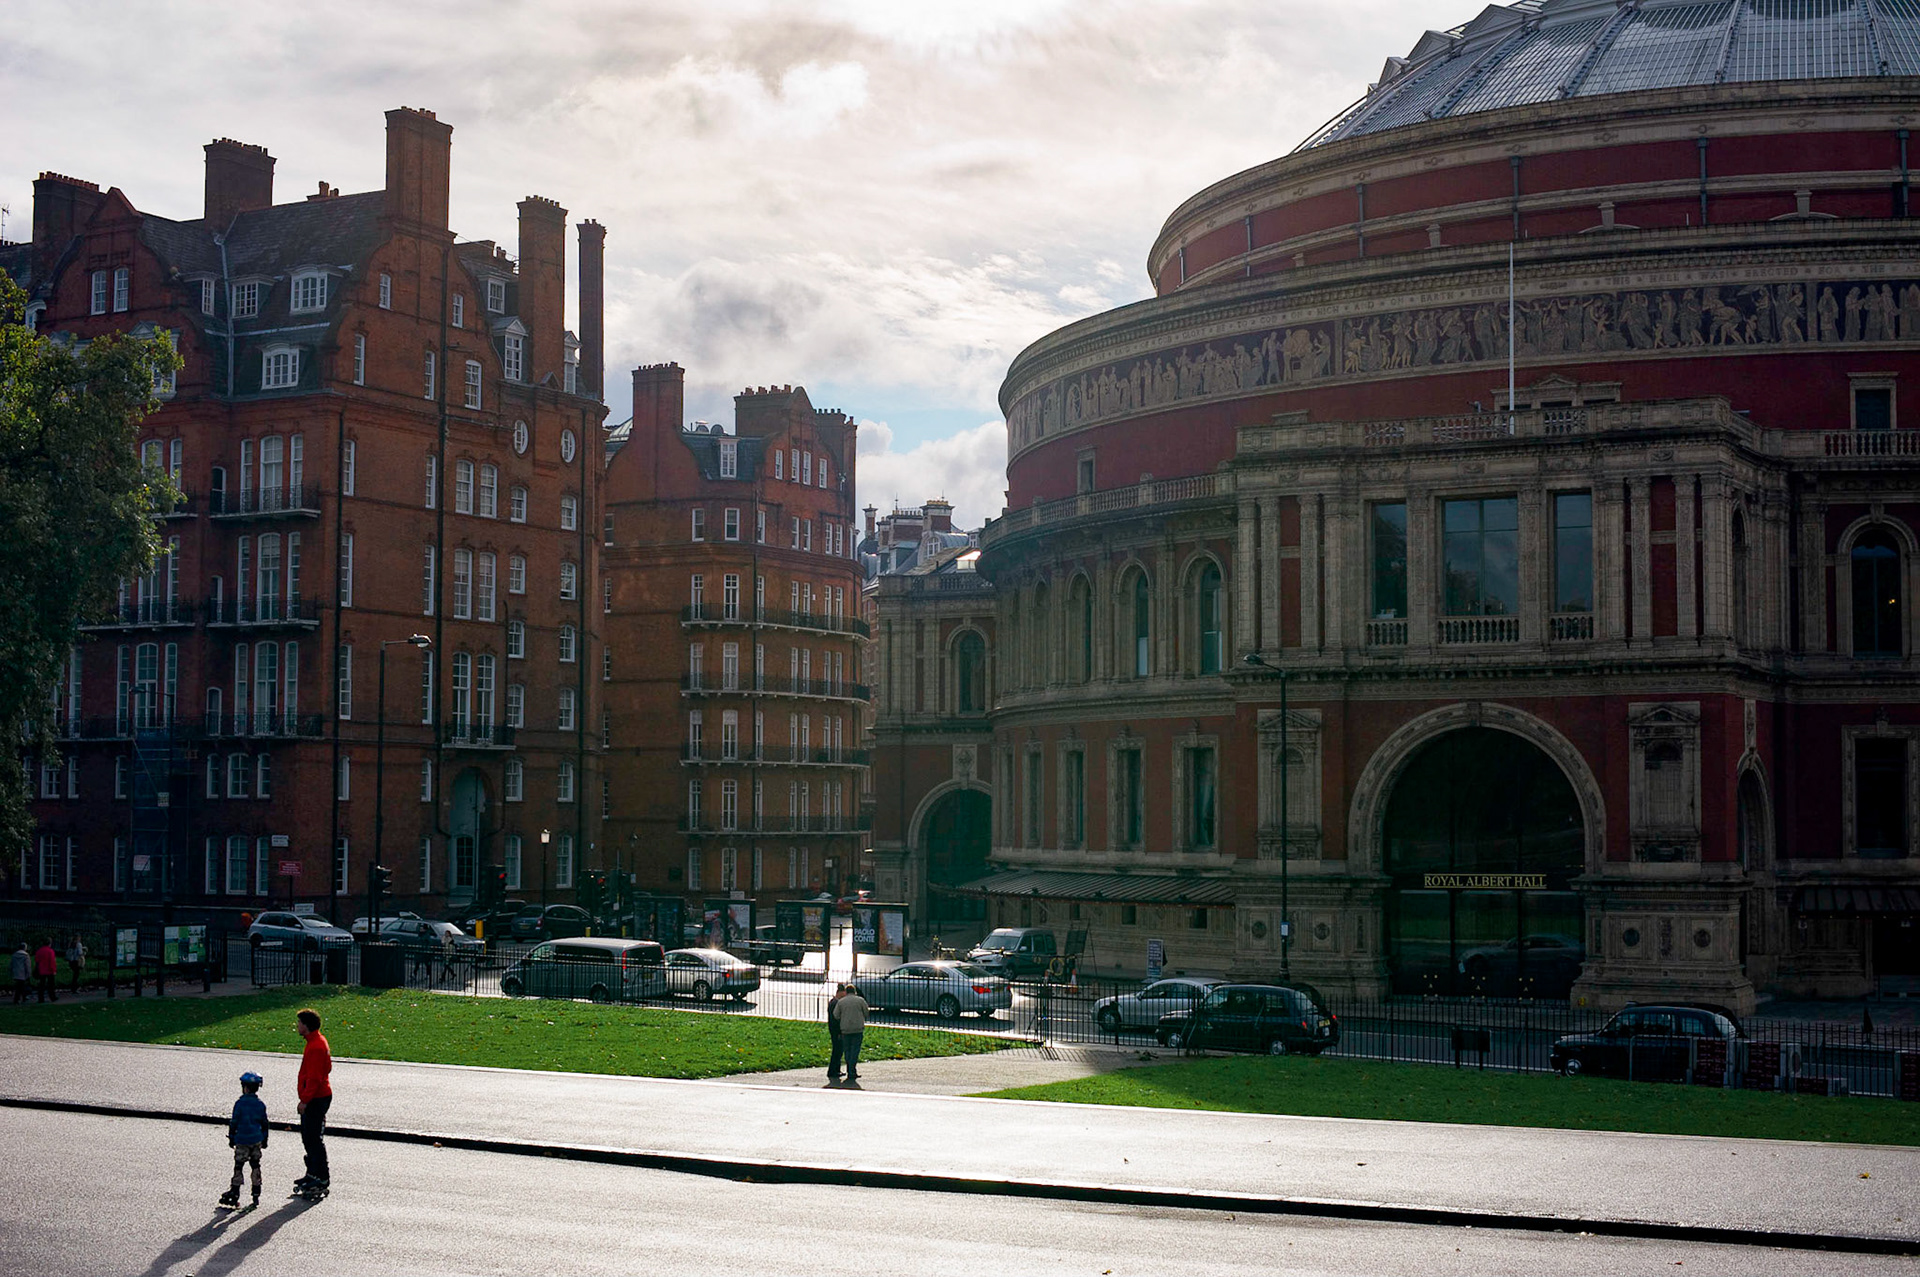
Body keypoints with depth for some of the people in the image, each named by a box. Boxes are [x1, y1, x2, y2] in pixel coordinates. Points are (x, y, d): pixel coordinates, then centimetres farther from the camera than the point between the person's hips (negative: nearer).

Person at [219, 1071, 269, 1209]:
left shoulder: (240, 1103, -11)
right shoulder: (261, 1104, 2)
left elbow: (234, 1122, -8)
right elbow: (264, 1123, 9)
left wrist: (231, 1138, 4)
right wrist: (264, 1140, 19)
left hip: (242, 1140, -4)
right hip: (257, 1140, 4)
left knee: (238, 1166, 3)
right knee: (255, 1166, 11)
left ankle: (234, 1194, 3)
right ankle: (256, 1195, 13)